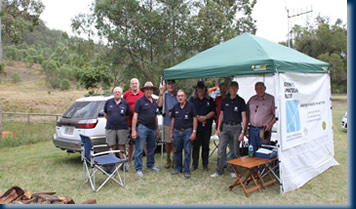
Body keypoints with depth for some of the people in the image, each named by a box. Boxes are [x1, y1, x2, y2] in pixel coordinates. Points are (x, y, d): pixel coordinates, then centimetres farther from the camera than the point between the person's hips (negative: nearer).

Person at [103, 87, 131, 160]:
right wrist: (111, 120, 11)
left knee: (122, 146, 4)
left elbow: (128, 115, 10)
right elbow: (105, 114, 17)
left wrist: (122, 120, 5)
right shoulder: (108, 102, 6)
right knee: (112, 146, 5)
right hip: (110, 128, 1)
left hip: (122, 128, 0)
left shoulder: (125, 103, 3)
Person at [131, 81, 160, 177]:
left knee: (151, 148, 15)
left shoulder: (154, 102, 15)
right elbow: (135, 116, -8)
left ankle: (150, 165, 30)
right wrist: (133, 130, -14)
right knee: (139, 149, -3)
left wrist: (157, 129, 19)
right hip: (142, 127, -6)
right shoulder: (140, 101, -4)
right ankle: (138, 169, 5)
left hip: (152, 128, 6)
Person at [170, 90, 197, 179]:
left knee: (187, 151, -1)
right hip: (177, 131, 4)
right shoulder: (175, 107, 9)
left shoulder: (190, 106, -3)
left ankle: (186, 171, 7)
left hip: (187, 131, -4)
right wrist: (171, 132, 12)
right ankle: (178, 168, 25)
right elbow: (173, 119, 14)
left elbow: (195, 119, -3)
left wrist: (194, 132, -8)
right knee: (177, 151, 11)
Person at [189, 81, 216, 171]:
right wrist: (197, 117, -11)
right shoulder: (192, 99, 10)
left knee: (206, 146, 5)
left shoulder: (210, 100, 11)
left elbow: (213, 112, 5)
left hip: (206, 126, 0)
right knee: (195, 146, 2)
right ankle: (194, 164, 11)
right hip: (195, 126, 0)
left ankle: (205, 164, 14)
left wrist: (205, 117, -11)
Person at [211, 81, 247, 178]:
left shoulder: (240, 101, -1)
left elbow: (244, 117, -4)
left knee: (235, 151, 5)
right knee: (220, 149, 0)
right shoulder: (225, 101, 11)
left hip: (236, 127, -3)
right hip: (225, 127, 3)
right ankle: (219, 171, 9)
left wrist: (242, 131, -11)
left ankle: (233, 170, 19)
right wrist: (218, 128, 9)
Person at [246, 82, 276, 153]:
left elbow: (276, 115, 1)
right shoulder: (252, 99, 11)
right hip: (252, 129, 4)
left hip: (264, 129, -3)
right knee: (252, 151, 7)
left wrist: (270, 124, -12)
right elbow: (247, 114, 14)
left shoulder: (271, 99, 1)